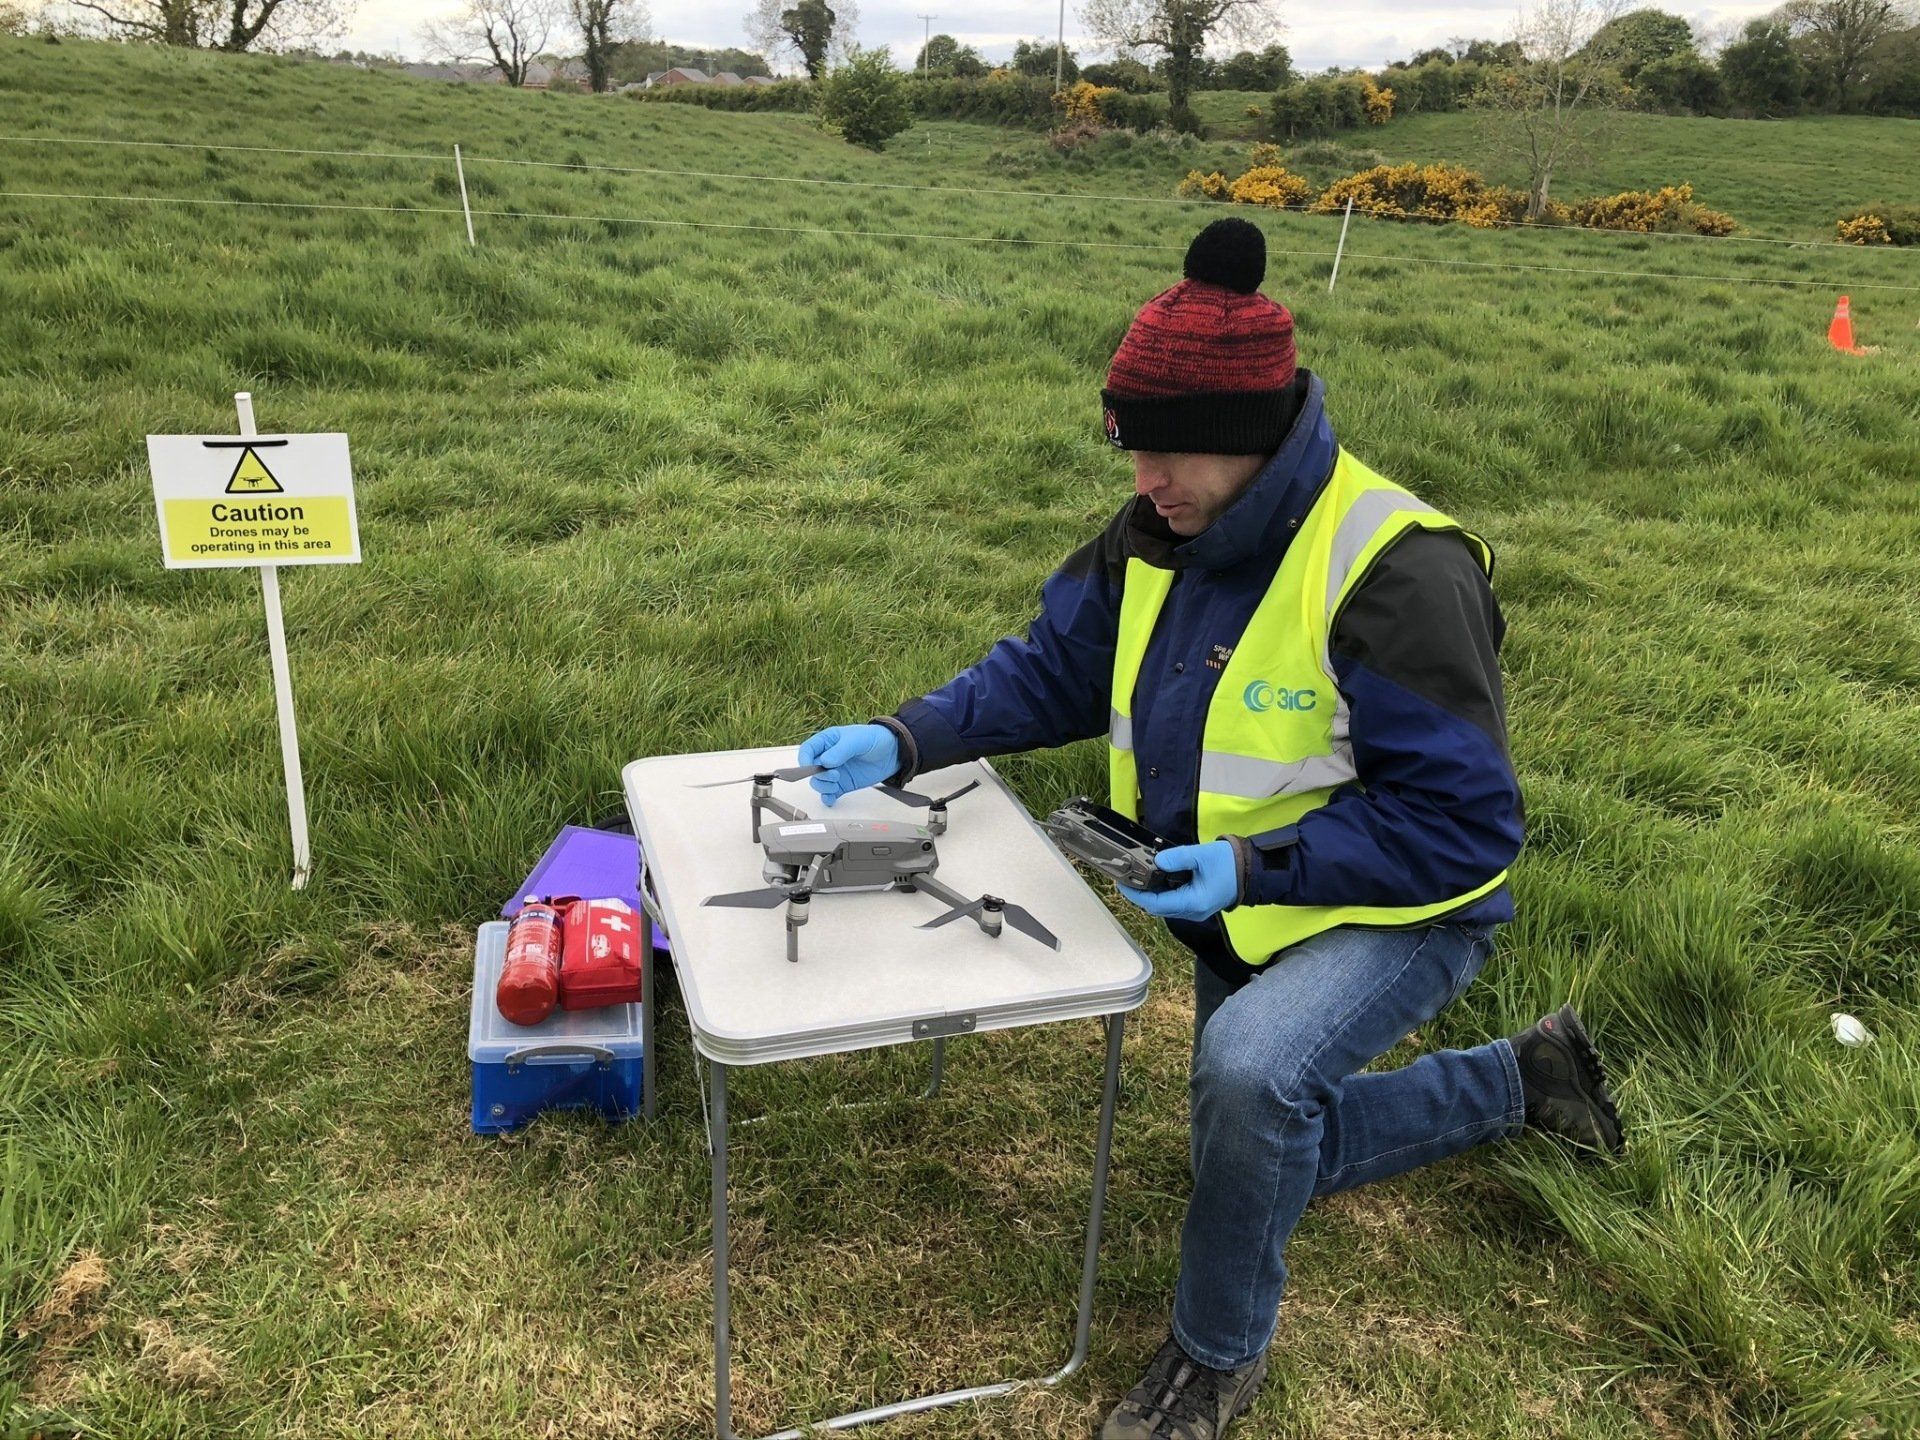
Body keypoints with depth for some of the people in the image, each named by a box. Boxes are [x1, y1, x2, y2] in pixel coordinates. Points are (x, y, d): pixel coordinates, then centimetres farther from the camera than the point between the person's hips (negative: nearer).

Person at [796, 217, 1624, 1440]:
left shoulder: (1396, 571, -29)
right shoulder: (1158, 542, -8)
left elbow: (1461, 822, -27)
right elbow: (1050, 672, 1)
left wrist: (1253, 866, -32)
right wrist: (906, 741, -14)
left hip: (1399, 914, -8)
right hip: (1243, 911, 8)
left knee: (1251, 1068, -36)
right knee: (1268, 1148, 19)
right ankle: (1524, 1075, 37)